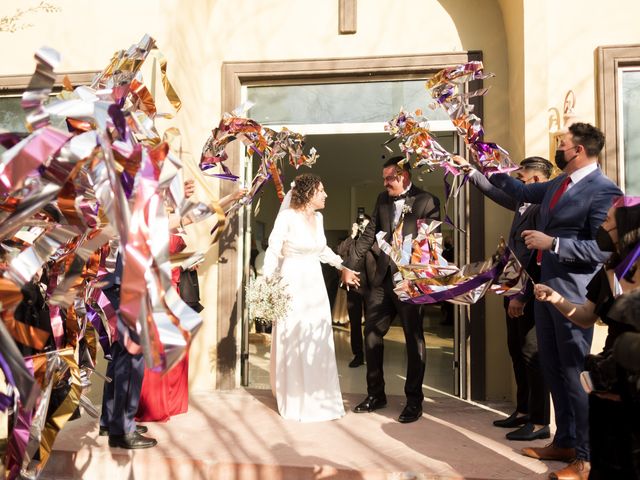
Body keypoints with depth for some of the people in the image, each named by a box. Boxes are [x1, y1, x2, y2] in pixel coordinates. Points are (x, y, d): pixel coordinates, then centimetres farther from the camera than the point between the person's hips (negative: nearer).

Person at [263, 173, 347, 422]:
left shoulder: (318, 218, 7)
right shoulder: (287, 217, -12)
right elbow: (273, 252, -12)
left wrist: (341, 264, 21)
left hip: (315, 285, 6)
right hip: (292, 285, -6)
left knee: (318, 342, 11)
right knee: (292, 342, 3)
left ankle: (317, 398, 26)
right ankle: (295, 402, 17)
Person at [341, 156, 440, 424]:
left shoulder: (427, 202, -6)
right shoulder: (383, 199, 10)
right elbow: (369, 234, 13)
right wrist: (349, 265, 11)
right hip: (383, 277, 6)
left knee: (413, 339, 5)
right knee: (371, 333, 10)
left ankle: (414, 401, 19)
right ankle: (375, 394, 26)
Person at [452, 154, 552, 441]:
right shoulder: (522, 203, 10)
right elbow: (495, 192, 27)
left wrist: (522, 296, -20)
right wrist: (468, 168, 28)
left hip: (529, 294, -9)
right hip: (514, 291, 9)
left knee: (531, 355, -1)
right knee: (517, 352, 16)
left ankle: (540, 422, 12)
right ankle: (523, 411, 29)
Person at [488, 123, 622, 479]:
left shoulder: (603, 190, -15)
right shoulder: (559, 183, 10)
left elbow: (604, 250, -20)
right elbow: (522, 190, 26)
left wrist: (552, 243, -21)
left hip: (573, 293, -9)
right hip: (546, 287, 9)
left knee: (574, 372, 0)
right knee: (553, 369, 17)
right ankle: (564, 443, 32)